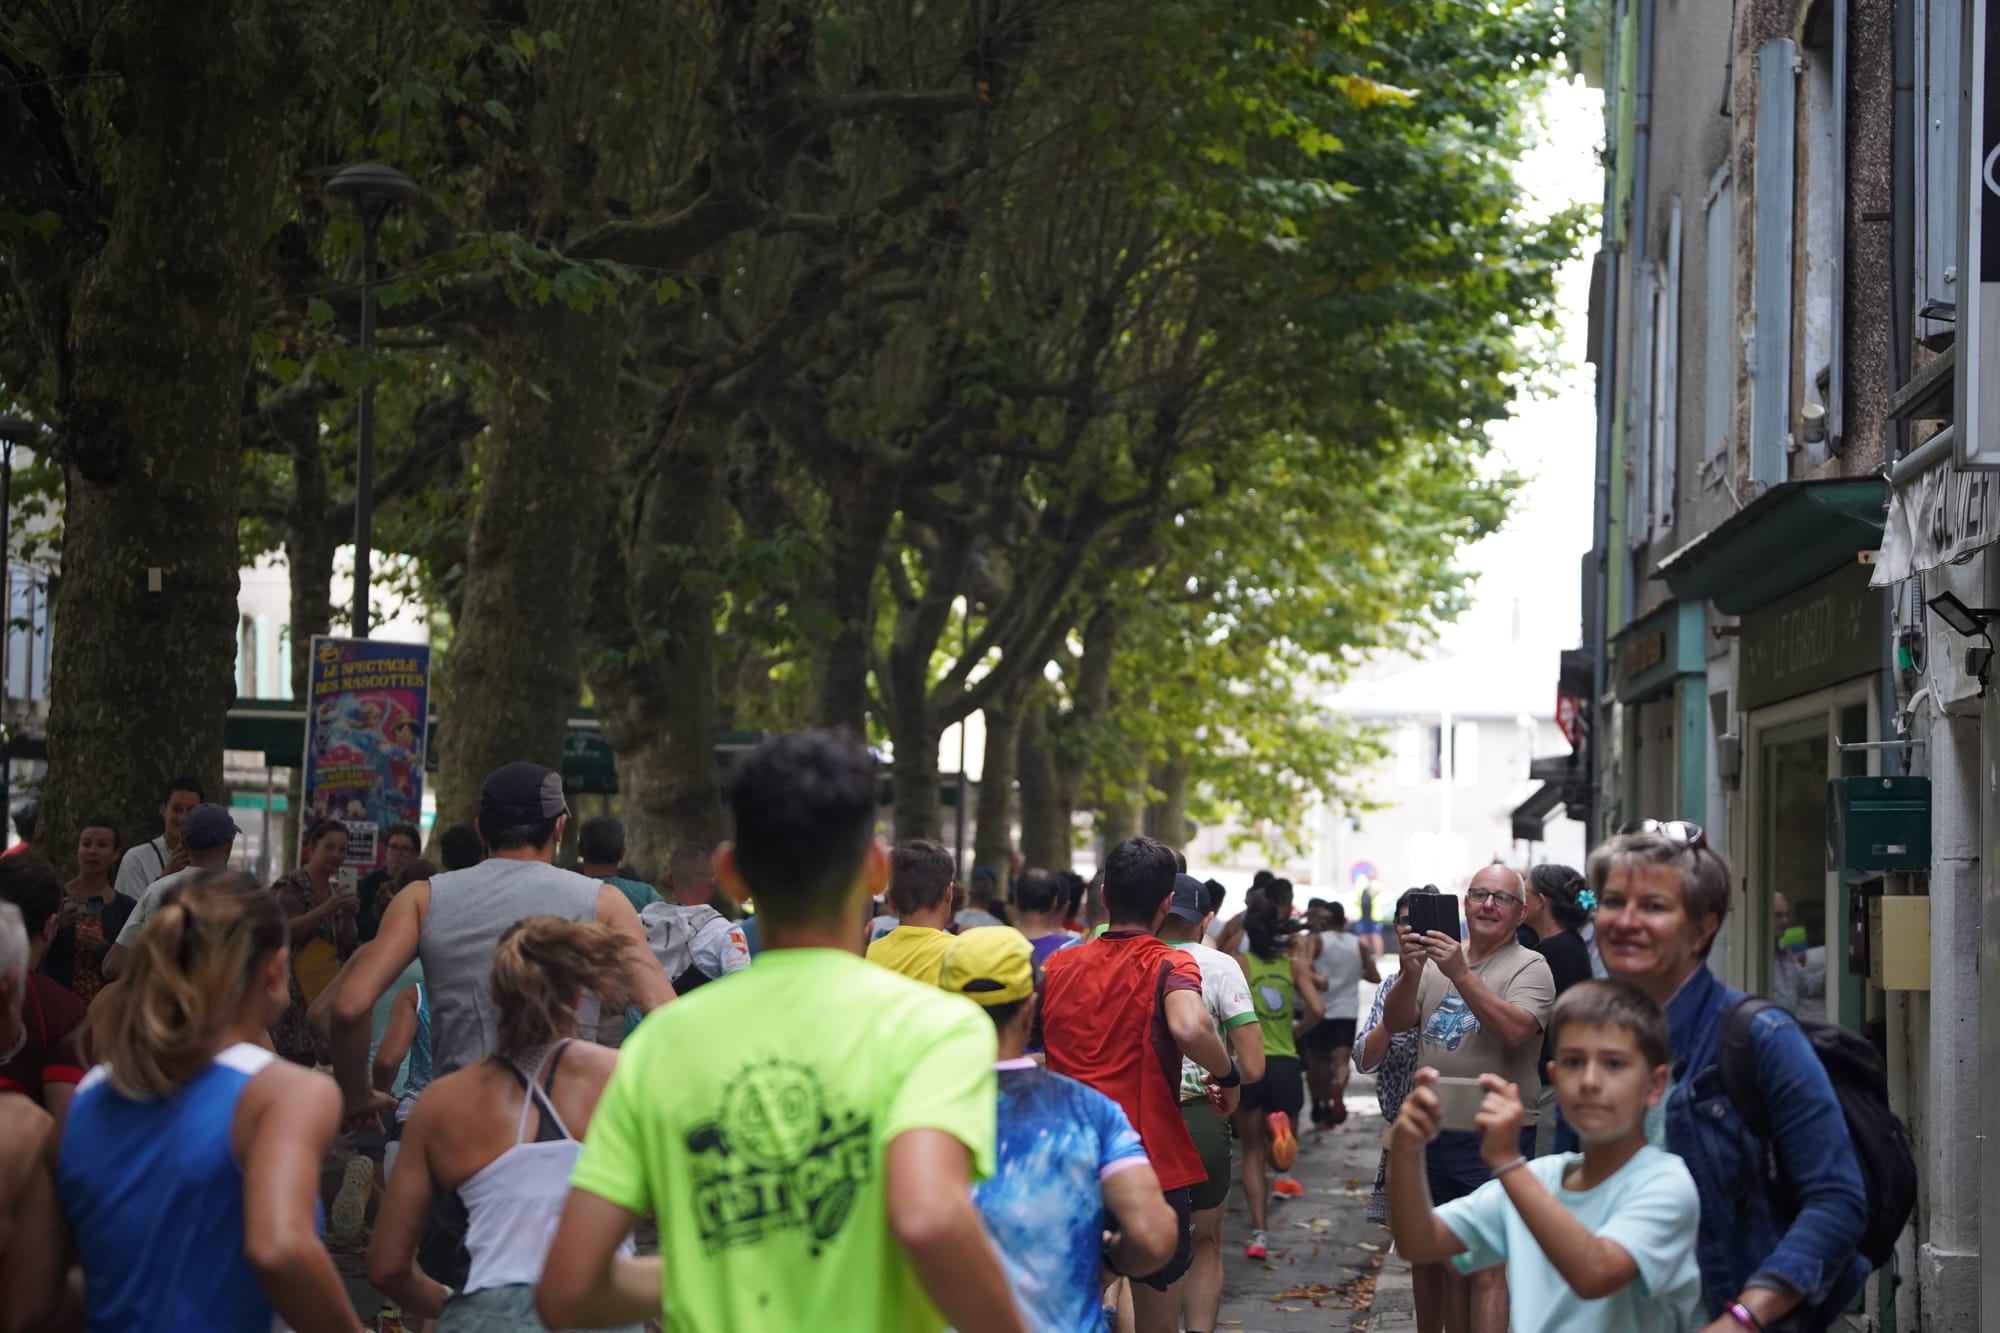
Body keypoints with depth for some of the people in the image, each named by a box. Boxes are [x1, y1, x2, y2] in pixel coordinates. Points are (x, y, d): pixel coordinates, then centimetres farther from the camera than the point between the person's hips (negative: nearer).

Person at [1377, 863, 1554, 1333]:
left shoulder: (1529, 967, -3)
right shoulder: (1435, 961, 13)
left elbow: (1515, 1030, -20)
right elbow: (1395, 1023, 3)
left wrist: (1462, 974, -26)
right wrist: (1410, 973, -16)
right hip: (1431, 1130, 6)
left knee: (1487, 1267, -10)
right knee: (1444, 1259, 15)